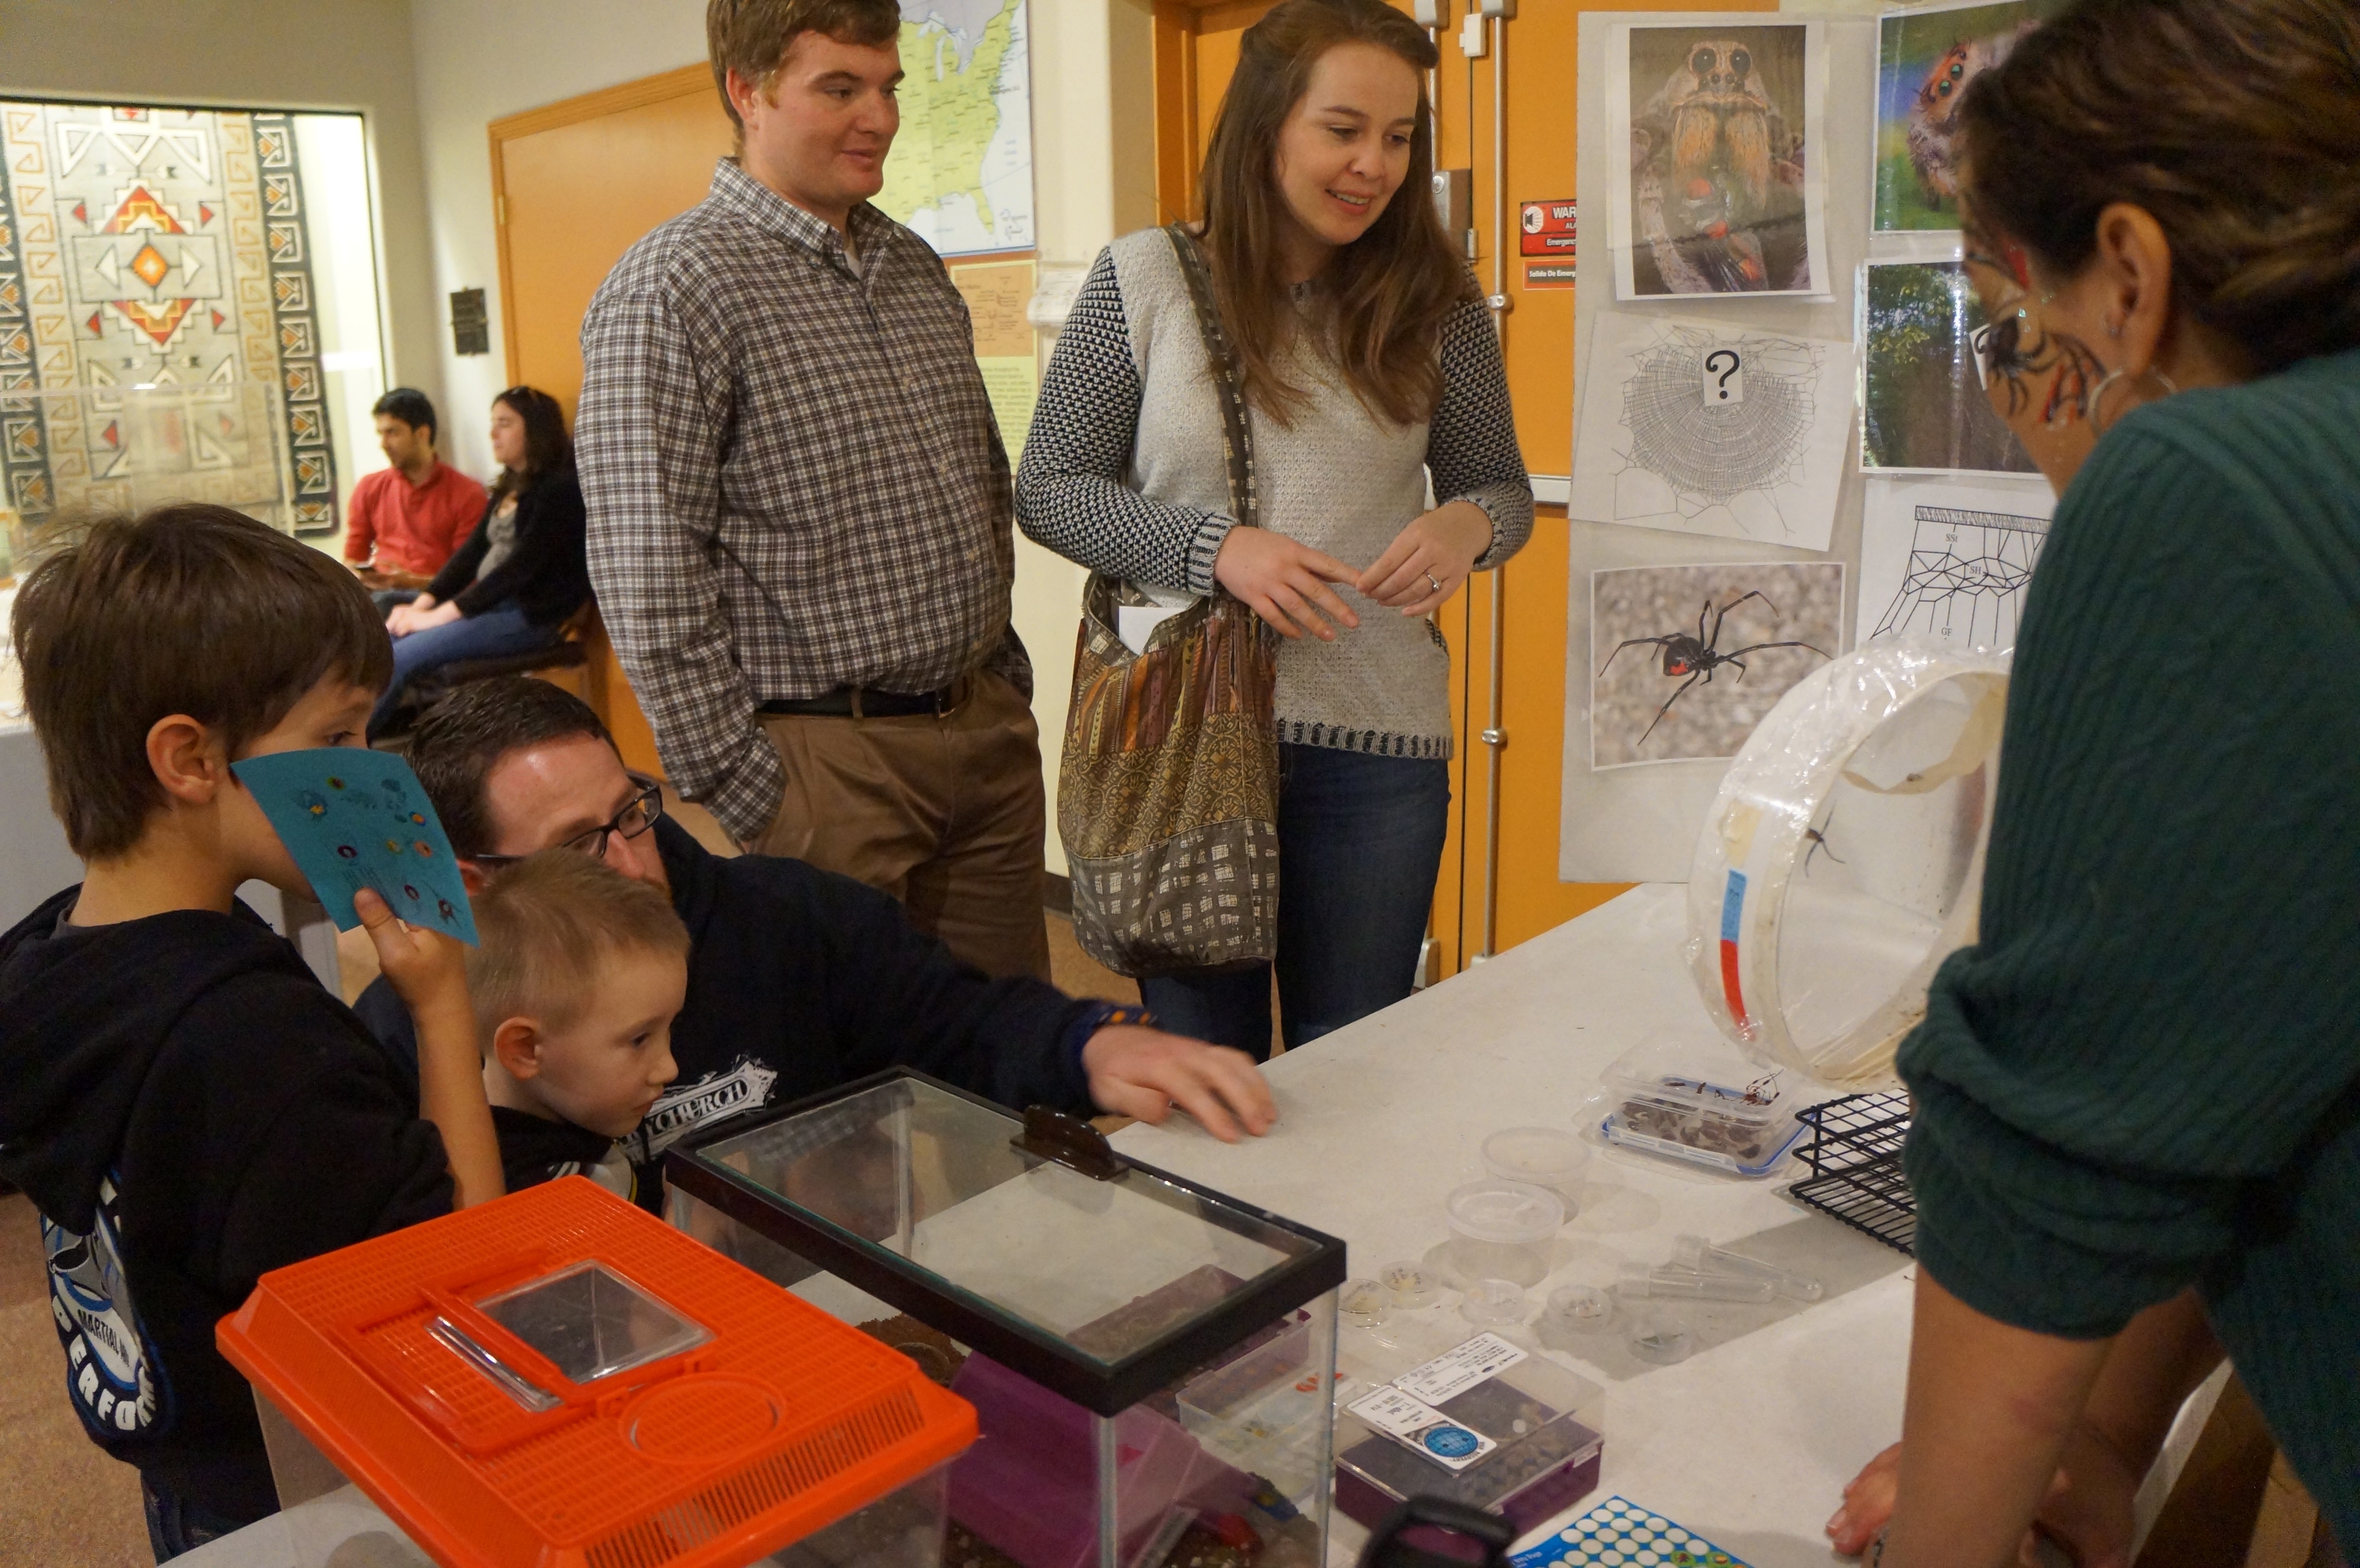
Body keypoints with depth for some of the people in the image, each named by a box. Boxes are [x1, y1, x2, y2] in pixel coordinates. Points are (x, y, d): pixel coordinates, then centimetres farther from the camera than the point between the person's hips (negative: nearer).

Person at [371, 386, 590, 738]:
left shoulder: (560, 488, -10)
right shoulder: (508, 491, 19)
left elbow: (521, 567, -18)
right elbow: (472, 553, 15)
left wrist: (441, 614, -18)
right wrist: (422, 603, 0)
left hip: (530, 616, -9)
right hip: (489, 604, 9)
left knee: (400, 657, -21)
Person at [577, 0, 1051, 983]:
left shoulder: (915, 267, 13)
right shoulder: (672, 288, -11)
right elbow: (647, 584, -16)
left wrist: (1004, 683, 17)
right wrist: (749, 796, -15)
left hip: (990, 733, 7)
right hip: (830, 755, -7)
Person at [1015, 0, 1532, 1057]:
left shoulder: (1435, 304, 4)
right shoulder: (1143, 280, -2)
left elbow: (1502, 487, 11)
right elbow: (1048, 490, -2)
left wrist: (1469, 525, -14)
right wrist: (1212, 547, -17)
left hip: (1375, 740, 2)